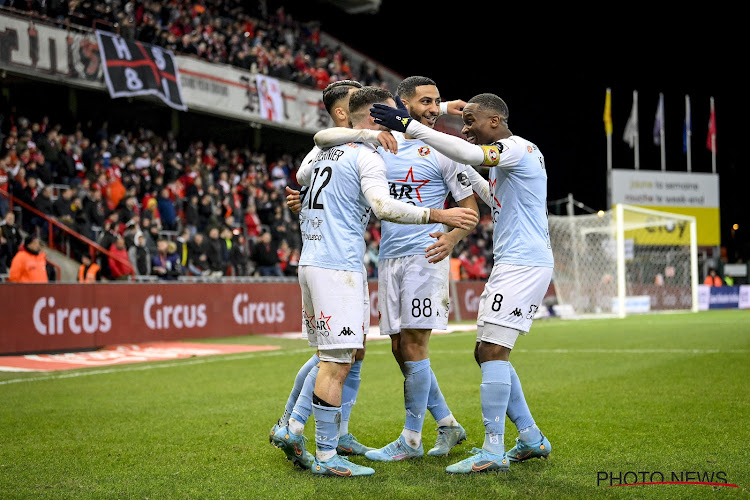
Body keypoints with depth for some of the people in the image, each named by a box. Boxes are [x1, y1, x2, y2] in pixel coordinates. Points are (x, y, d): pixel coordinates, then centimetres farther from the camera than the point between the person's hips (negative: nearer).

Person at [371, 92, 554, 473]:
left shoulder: (518, 149, -12)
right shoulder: (503, 158, 19)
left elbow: (469, 154, -30)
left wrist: (410, 126, -30)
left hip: (523, 264, -10)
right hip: (510, 264, 10)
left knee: (493, 351, -13)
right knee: (486, 352, 11)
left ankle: (493, 450, -11)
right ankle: (531, 438, 17)